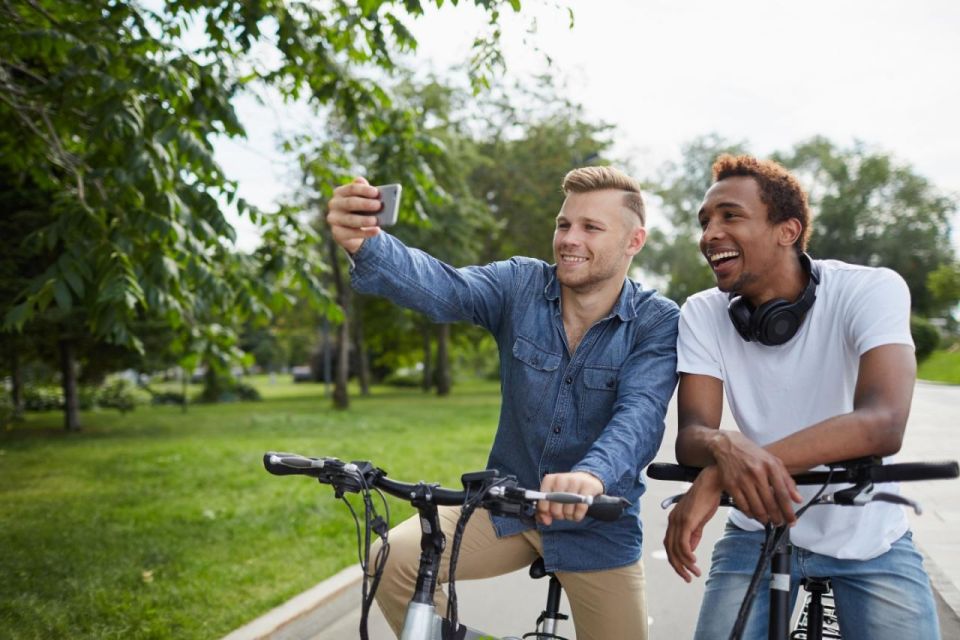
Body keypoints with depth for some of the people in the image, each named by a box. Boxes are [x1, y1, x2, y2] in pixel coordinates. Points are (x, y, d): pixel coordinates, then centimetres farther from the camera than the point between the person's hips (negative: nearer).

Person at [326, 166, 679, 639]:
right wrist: (365, 244, -47)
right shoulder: (521, 284, -7)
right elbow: (442, 287, -26)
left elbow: (640, 413, -29)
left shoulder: (659, 323, -12)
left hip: (598, 526, -1)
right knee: (393, 560, -17)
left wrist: (592, 475, -51)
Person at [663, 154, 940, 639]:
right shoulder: (703, 315, -10)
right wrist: (726, 447, -45)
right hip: (759, 530, 2)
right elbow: (690, 434, -18)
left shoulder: (871, 290, -19)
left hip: (869, 537, -1)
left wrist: (718, 474, -43)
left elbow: (883, 424, -33)